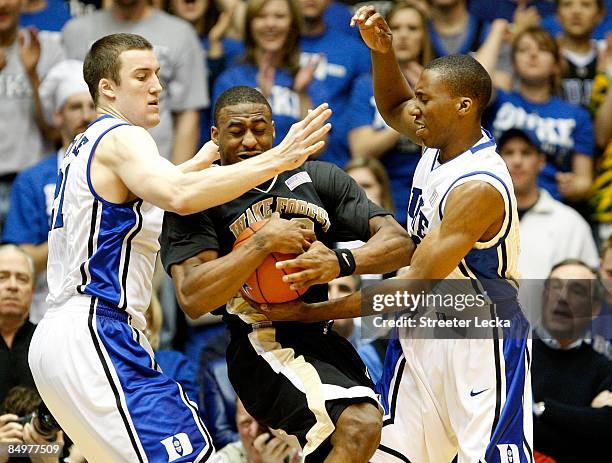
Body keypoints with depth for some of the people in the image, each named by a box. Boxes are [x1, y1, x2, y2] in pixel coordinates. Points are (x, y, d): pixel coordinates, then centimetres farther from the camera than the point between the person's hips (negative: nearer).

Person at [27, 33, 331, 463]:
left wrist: (200, 162, 35)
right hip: (98, 334, -11)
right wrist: (276, 160, -31)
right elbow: (180, 196, -29)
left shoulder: (85, 147, 21)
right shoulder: (120, 137, -9)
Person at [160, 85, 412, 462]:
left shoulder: (319, 178, 8)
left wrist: (342, 263, -20)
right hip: (264, 344, -7)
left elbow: (399, 244, 0)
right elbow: (193, 299, -19)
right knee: (359, 424, -31)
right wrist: (263, 243, -23)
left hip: (327, 340, 7)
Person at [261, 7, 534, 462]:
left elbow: (415, 287, -24)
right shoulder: (441, 142, 1)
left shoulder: (479, 186, -25)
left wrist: (311, 312, -21)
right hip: (421, 332, 9)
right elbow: (392, 107, 26)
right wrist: (382, 50, 4)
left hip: (480, 340, -9)